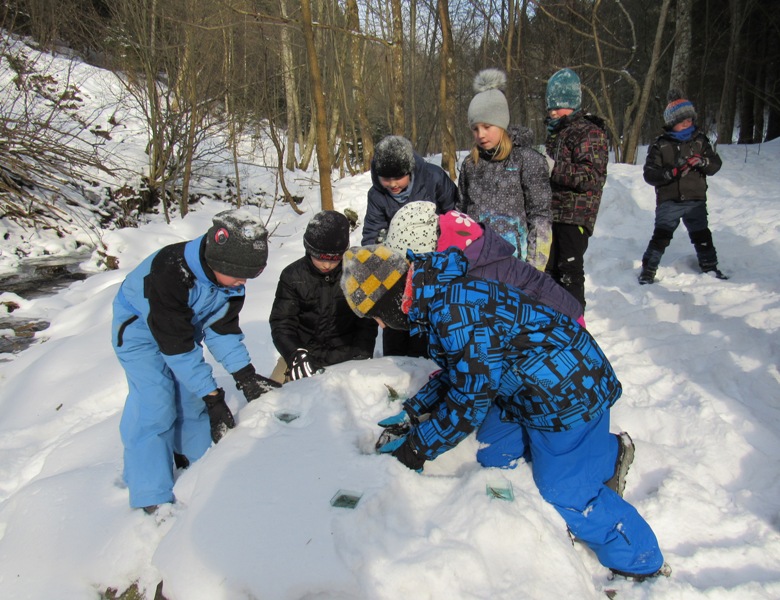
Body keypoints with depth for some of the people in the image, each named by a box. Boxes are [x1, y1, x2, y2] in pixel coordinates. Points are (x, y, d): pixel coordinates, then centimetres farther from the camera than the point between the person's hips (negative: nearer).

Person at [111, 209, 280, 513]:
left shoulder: (230, 275, -18)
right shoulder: (171, 273, -40)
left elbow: (223, 327, -9)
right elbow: (176, 345, -36)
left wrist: (245, 376, -18)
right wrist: (212, 396, -33)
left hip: (186, 326, 7)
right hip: (140, 329, -6)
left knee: (193, 400, 9)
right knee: (155, 408, -12)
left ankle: (201, 461, 31)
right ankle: (153, 500, -2)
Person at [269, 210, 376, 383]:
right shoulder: (293, 275, -1)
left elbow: (367, 323, 2)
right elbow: (281, 322, -5)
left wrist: (361, 357, -12)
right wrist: (296, 355, -22)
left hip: (345, 353, -1)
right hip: (303, 350, 1)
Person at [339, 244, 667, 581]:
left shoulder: (457, 315, -32)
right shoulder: (438, 294, 0)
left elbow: (469, 401, -23)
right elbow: (457, 371, 14)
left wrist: (417, 448, -12)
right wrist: (414, 412, 12)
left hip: (567, 392, -10)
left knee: (565, 494, -3)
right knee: (493, 453, 15)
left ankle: (643, 565, 19)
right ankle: (602, 448, 22)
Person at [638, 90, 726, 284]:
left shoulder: (700, 141, 9)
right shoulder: (660, 145, -1)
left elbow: (716, 165, 8)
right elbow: (650, 174, -7)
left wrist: (702, 162, -14)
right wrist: (672, 172, -23)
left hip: (696, 200, 3)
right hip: (668, 201, -3)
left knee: (702, 236, 9)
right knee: (661, 236, -9)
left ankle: (710, 267, 25)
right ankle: (648, 270, 2)